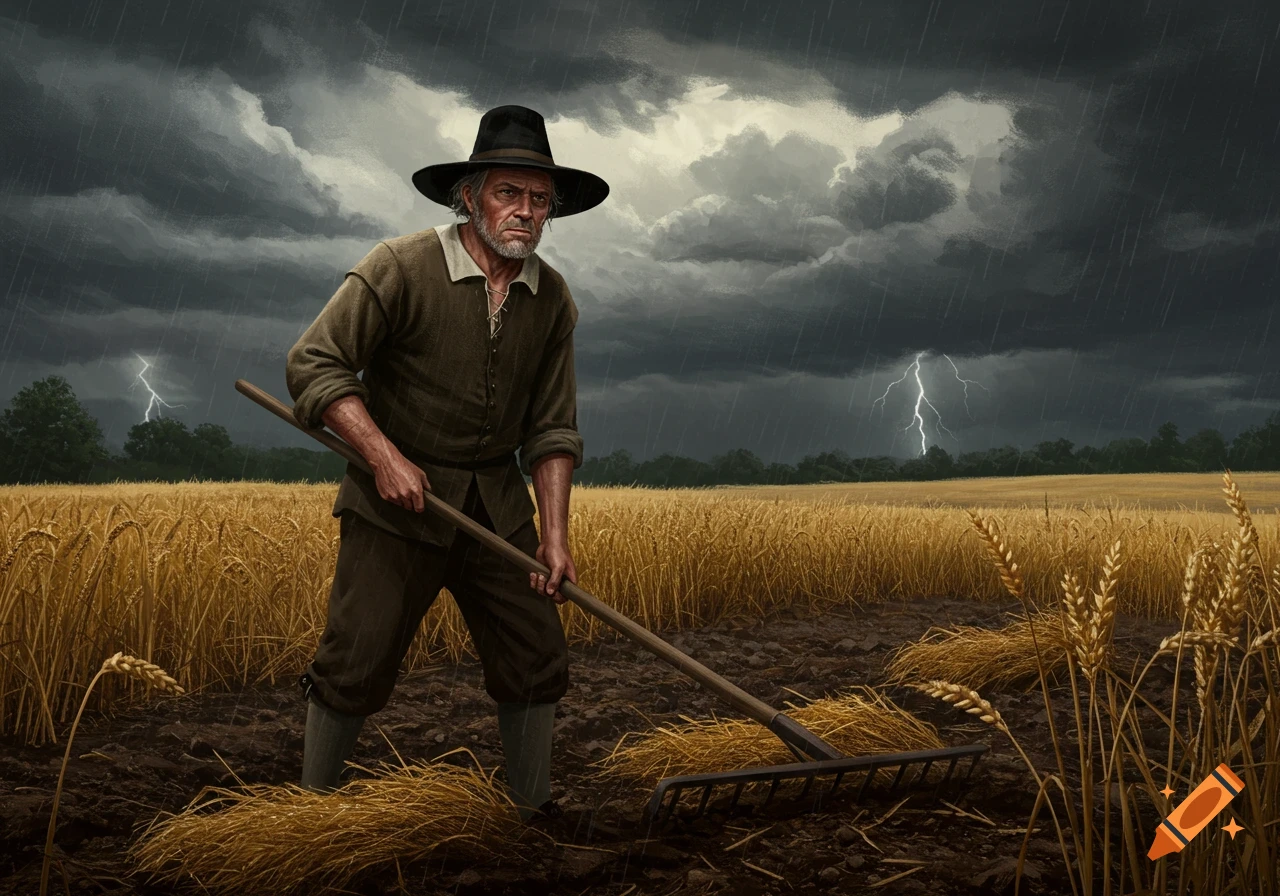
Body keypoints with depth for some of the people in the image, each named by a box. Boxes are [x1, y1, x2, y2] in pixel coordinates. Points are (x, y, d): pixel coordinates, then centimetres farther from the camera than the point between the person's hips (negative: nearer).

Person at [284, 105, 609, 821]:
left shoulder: (553, 300, 3)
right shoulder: (402, 268, -13)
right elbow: (314, 364, -13)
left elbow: (553, 427, 5)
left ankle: (534, 809, 23)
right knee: (357, 663, -5)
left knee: (537, 657, 4)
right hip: (398, 497, -4)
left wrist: (555, 533, -5)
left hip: (498, 505, 5)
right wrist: (384, 455, -23)